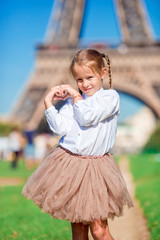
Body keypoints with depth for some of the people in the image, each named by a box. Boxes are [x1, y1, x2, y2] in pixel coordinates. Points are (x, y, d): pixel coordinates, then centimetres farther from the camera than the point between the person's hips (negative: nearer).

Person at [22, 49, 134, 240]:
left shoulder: (110, 96, -1)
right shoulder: (72, 100, 11)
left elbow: (88, 118, -15)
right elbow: (61, 128, -1)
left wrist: (76, 96, -2)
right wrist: (48, 103, -4)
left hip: (95, 167, -3)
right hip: (68, 163, 4)